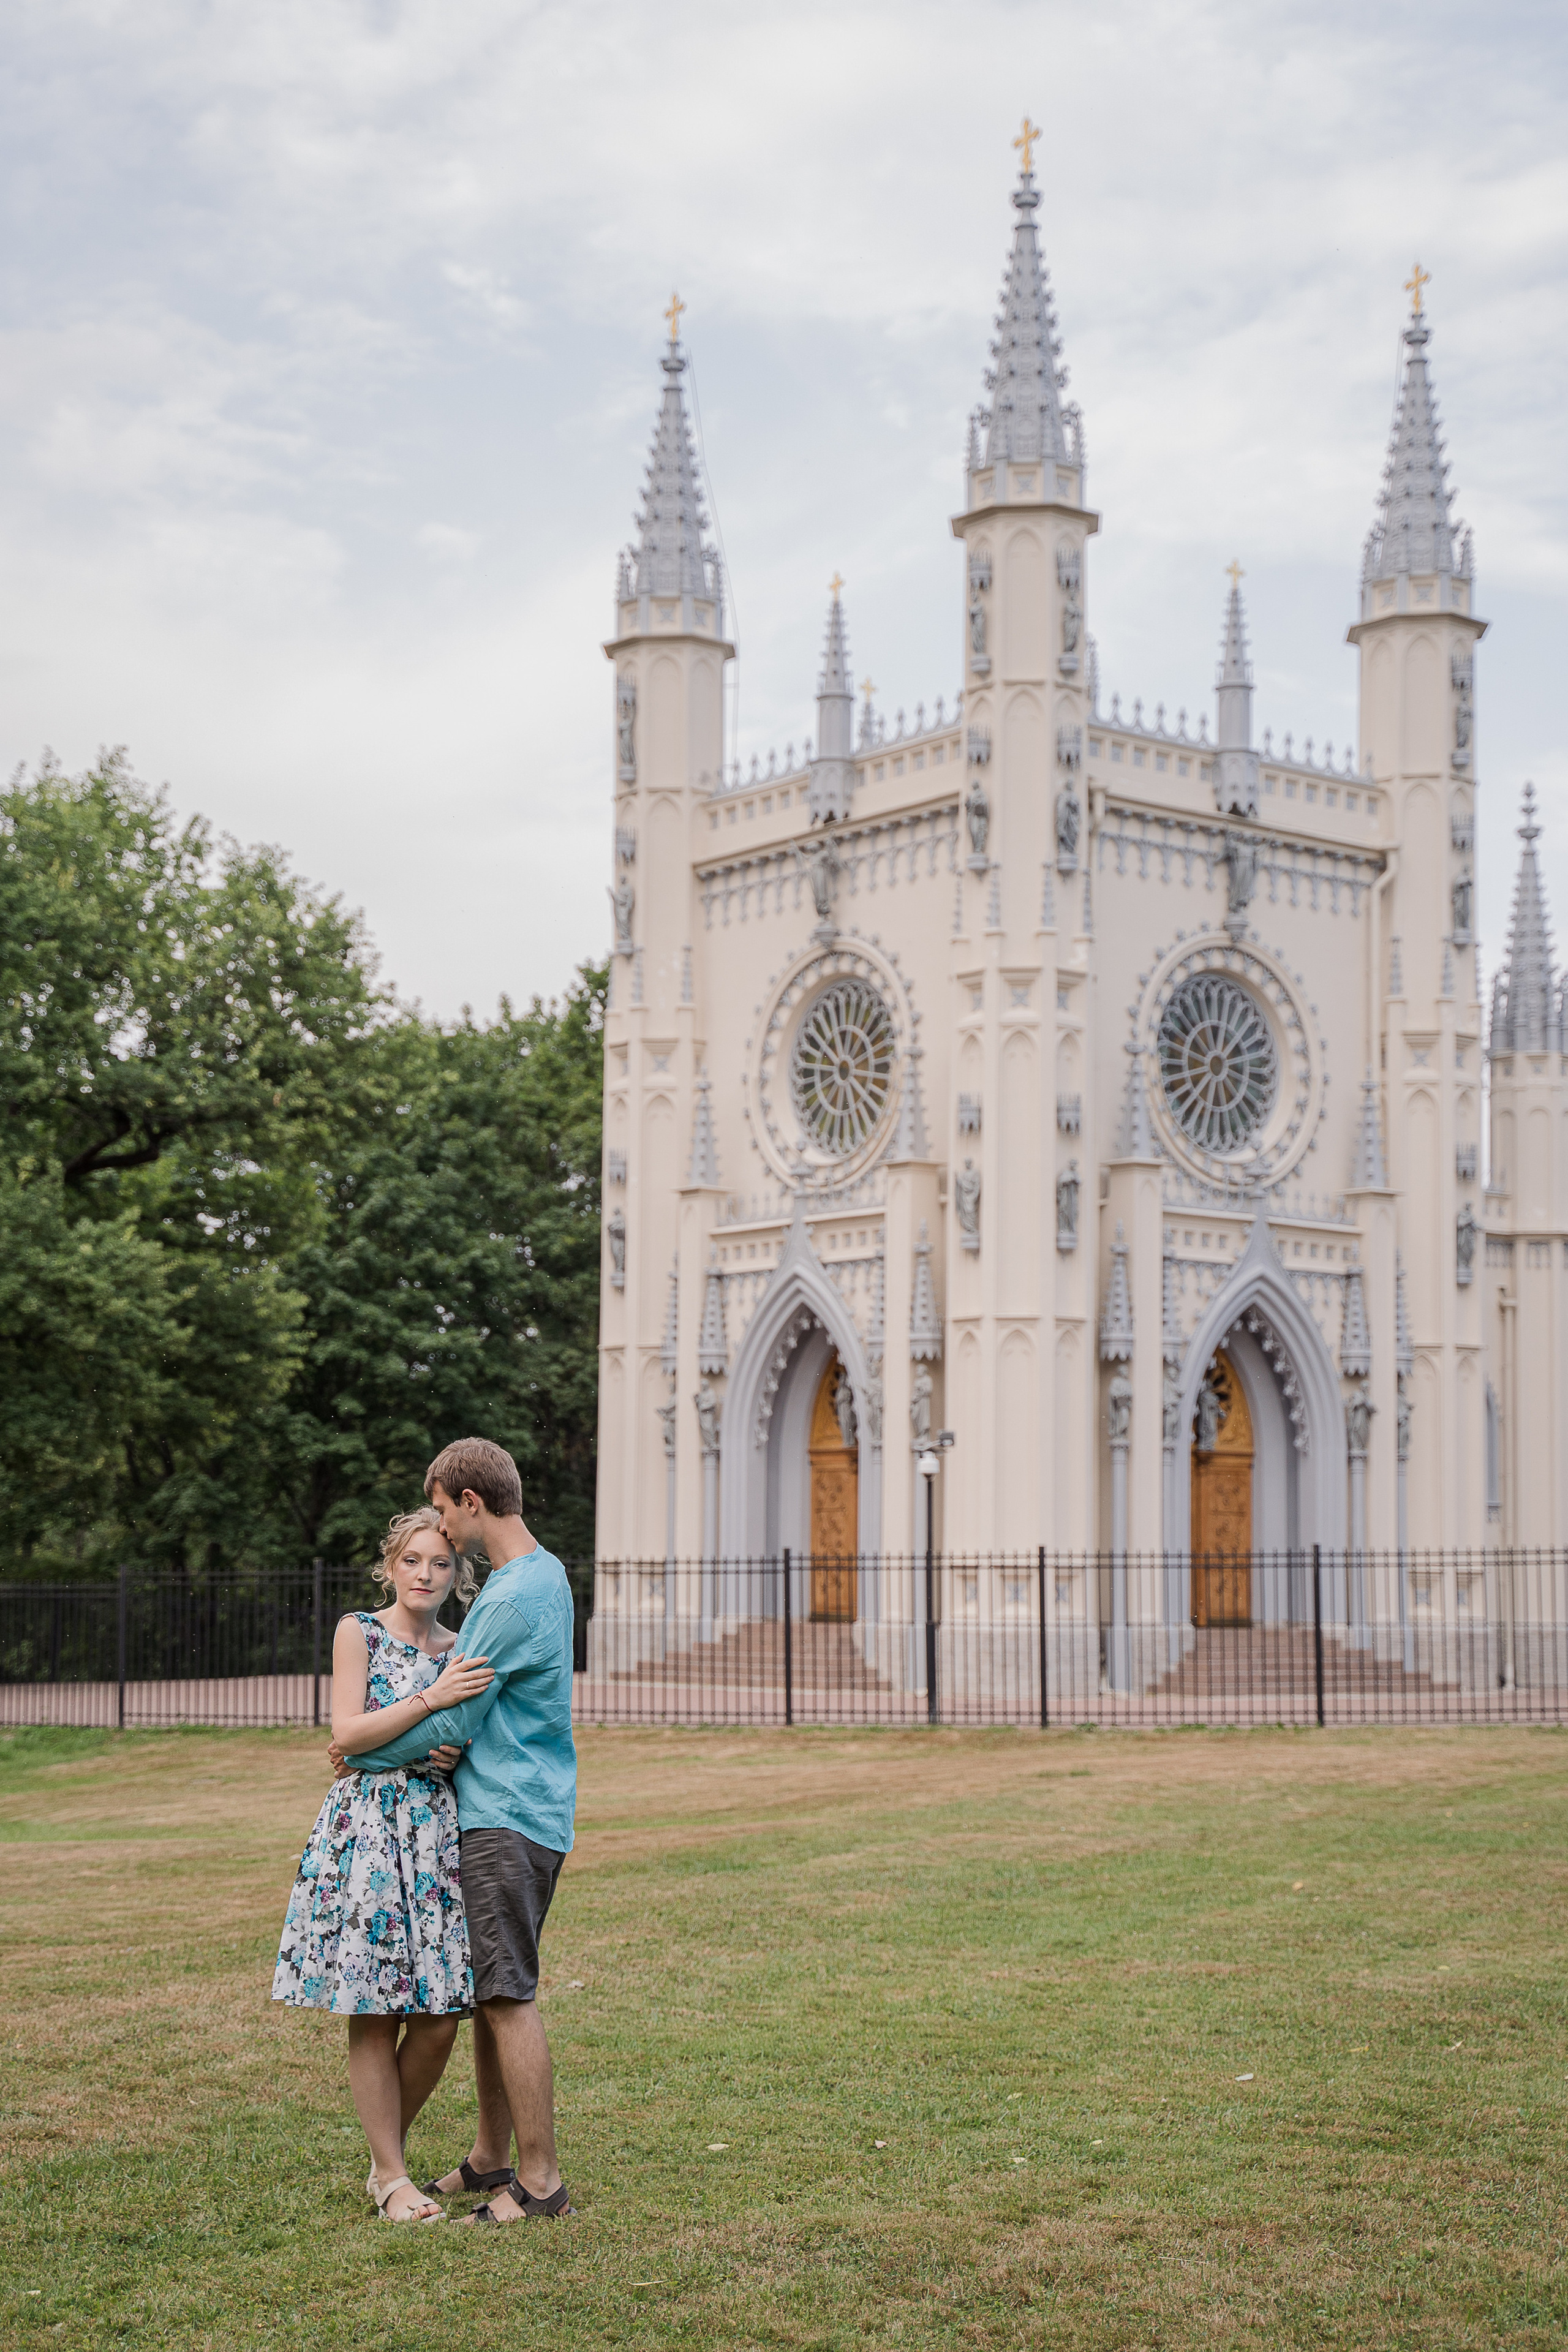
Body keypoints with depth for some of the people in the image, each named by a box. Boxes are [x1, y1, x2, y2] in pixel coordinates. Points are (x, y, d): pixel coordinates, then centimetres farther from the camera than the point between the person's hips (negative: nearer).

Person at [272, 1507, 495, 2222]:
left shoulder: (462, 1651, 12)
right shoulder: (359, 1632, 0)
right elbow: (346, 1734, -9)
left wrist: (459, 1755, -4)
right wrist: (431, 1699, -18)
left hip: (439, 1833, 4)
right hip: (365, 1828, -4)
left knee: (441, 2014, 1)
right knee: (374, 2015, -1)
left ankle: (388, 2154, 21)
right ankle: (391, 2178, 9)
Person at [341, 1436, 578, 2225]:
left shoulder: (513, 1599, -19)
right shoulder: (543, 1573, 13)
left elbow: (455, 1722, -14)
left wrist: (364, 1754, -1)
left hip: (508, 1818, -10)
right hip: (502, 1811, 10)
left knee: (508, 1996, -7)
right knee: (489, 1991, 15)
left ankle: (540, 2181, -3)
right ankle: (491, 2158, 23)